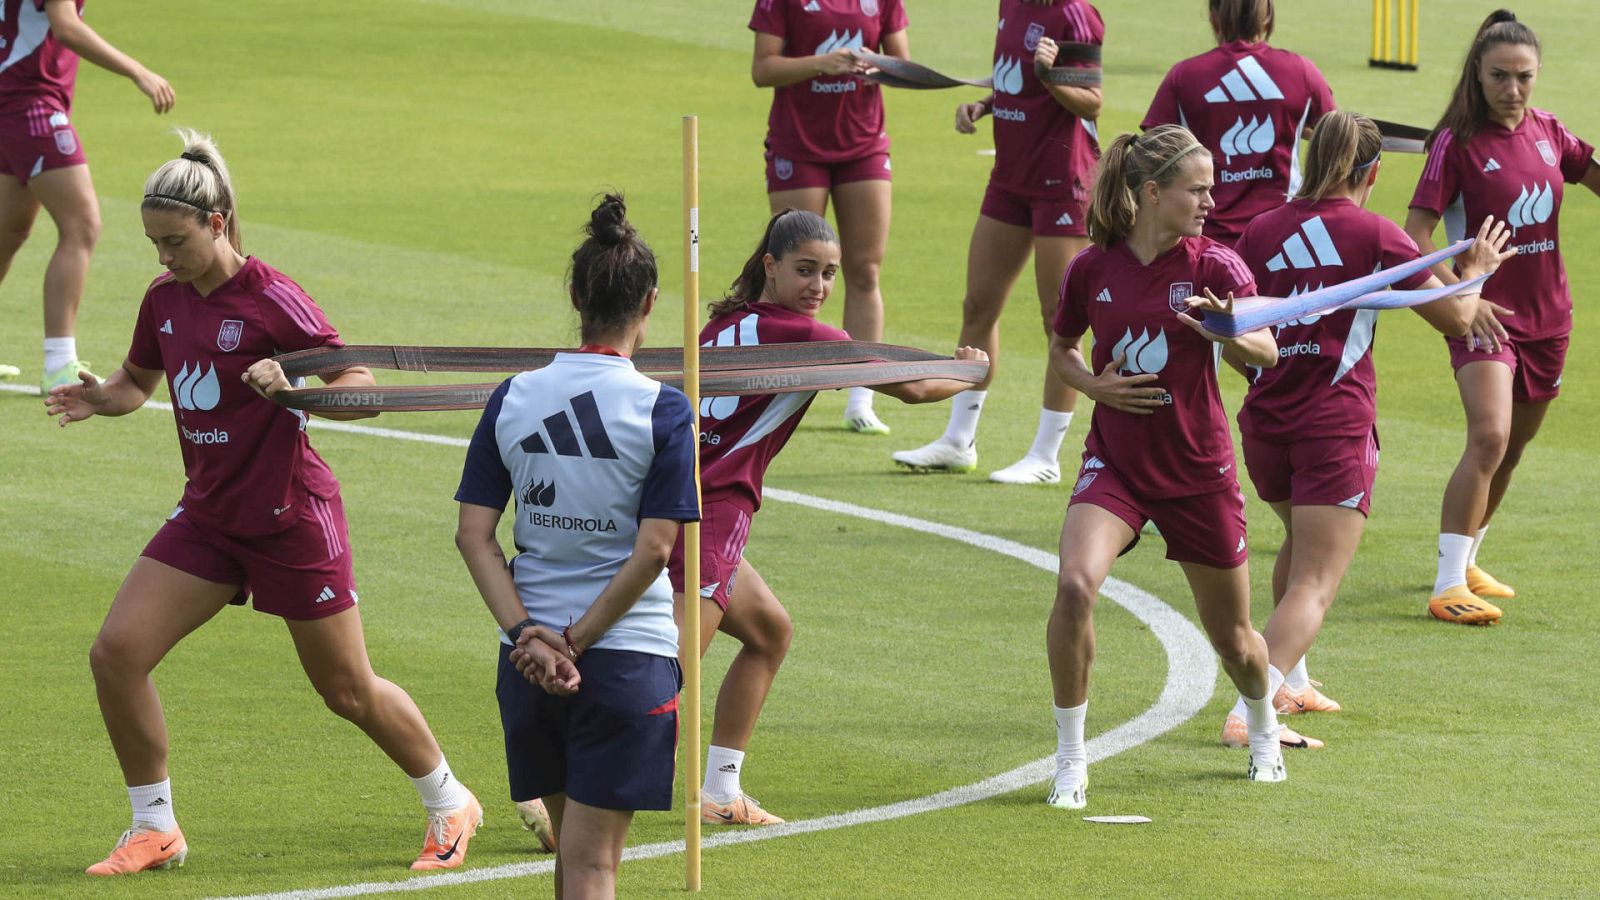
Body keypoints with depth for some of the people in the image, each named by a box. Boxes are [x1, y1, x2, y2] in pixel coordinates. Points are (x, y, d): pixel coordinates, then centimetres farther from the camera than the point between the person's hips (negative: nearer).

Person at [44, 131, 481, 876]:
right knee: (115, 653, -8)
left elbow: (363, 388, -18)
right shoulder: (166, 298, 2)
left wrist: (292, 388, -36)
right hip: (207, 519, 6)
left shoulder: (271, 300, -18)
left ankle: (449, 806, 29)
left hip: (290, 519, -6)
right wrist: (97, 398, -3)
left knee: (348, 691, 5)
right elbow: (139, 380, 19)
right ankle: (155, 828, 6)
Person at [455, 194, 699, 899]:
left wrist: (532, 637, -8)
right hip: (628, 656, -4)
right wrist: (578, 642, -9)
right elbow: (653, 549, -13)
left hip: (529, 657, 4)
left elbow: (474, 535, -3)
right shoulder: (661, 410, -9)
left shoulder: (512, 399, 1)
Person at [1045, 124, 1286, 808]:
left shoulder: (1214, 266, -8)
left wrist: (1227, 333, -43)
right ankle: (1071, 758, -14)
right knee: (1075, 584, -27)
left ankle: (1264, 729, 46)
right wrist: (1095, 385, -6)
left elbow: (1265, 353, -21)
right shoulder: (1093, 269, -3)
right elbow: (1061, 347, 15)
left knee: (1232, 639, 11)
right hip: (1115, 463, 0)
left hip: (1198, 470, 0)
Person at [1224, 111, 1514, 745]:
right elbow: (1455, 317, 6)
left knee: (1302, 541, 32)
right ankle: (1248, 711, -26)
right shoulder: (1374, 236, -4)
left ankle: (1288, 683, 40)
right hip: (1337, 428, -5)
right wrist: (1476, 269, 23)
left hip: (1265, 424, 5)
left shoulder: (1260, 231, 5)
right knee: (1314, 585, -8)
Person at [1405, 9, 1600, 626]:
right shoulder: (1458, 143, -12)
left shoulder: (1548, 133, 4)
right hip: (1486, 313, -6)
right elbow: (1415, 236, -15)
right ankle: (1449, 586, -23)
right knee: (1489, 439, -23)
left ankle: (1464, 560, 34)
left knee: (1510, 450, 16)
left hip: (1546, 316, 6)